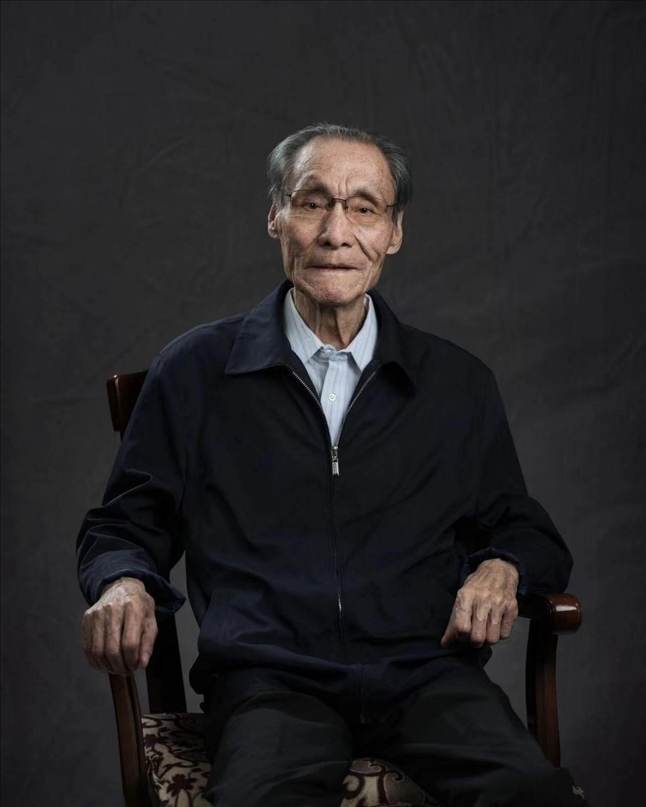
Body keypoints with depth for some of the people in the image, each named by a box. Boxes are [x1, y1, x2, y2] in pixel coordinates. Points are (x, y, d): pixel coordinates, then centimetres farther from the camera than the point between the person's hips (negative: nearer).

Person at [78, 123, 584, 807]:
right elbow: (124, 525, 18)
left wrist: (501, 569, 3)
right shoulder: (194, 371, 12)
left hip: (426, 671, 3)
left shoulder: (459, 384, 17)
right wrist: (123, 584, -4)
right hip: (269, 677, -2)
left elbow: (521, 528, 26)